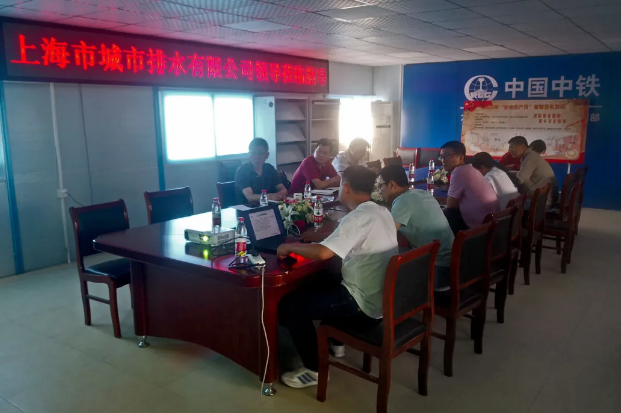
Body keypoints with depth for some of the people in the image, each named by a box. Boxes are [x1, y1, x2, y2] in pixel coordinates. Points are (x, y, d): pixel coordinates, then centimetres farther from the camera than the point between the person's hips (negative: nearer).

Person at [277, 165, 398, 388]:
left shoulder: (358, 217, -22)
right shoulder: (382, 212, 6)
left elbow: (323, 253, -31)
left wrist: (290, 247, -15)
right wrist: (331, 236, 13)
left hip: (366, 304, -9)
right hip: (383, 298, 9)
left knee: (290, 303, -3)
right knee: (323, 283, 30)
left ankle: (314, 370, 6)